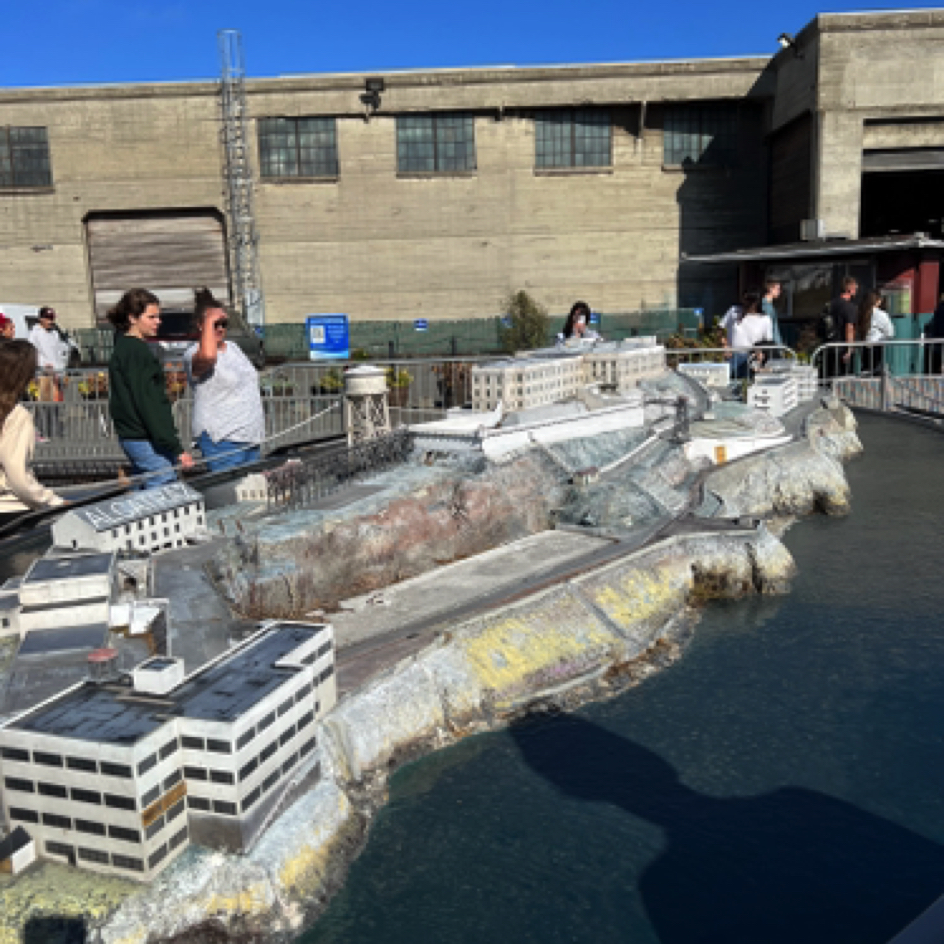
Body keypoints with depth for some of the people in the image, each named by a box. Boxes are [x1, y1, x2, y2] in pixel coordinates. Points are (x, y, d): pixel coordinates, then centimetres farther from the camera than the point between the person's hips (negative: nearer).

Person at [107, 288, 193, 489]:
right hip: (145, 440, -11)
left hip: (132, 437, 11)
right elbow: (148, 404, -20)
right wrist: (176, 449, -21)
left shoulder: (123, 347, 16)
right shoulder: (136, 351, -14)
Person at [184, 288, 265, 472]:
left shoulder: (233, 348, 17)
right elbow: (208, 356, -36)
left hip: (251, 436, 8)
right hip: (222, 439, -8)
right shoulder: (193, 354, -9)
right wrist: (209, 321, -22)